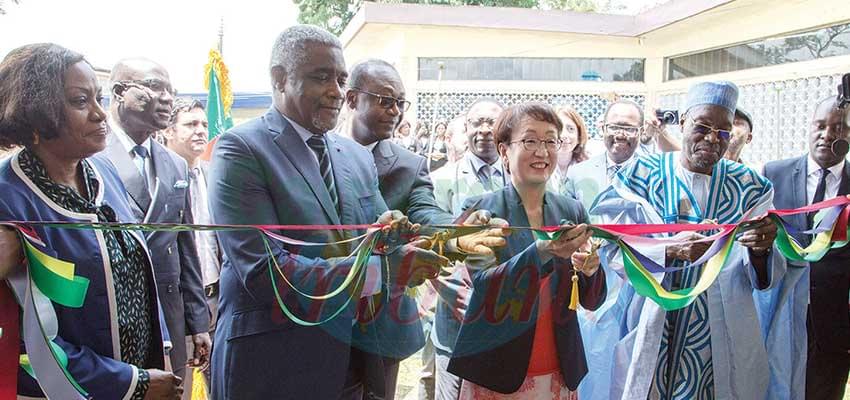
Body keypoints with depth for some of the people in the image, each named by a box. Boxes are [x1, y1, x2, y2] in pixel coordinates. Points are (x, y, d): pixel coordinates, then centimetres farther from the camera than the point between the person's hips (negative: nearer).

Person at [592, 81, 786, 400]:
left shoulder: (748, 187, 0)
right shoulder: (643, 175, -5)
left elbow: (764, 278, -2)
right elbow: (613, 250, -12)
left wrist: (760, 251, -25)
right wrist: (671, 249, -28)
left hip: (723, 335, 2)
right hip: (650, 334, -1)